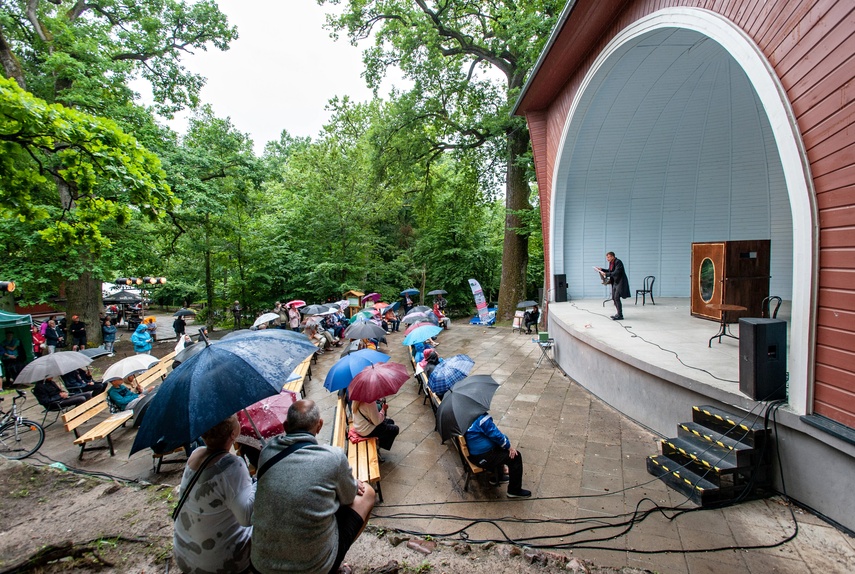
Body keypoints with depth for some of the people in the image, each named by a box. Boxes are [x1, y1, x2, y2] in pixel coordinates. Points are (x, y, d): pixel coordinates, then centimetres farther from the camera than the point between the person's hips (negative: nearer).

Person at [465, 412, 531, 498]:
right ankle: (514, 491, 9)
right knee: (515, 457, -2)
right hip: (483, 458, -10)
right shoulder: (482, 418, -25)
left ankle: (497, 477, 40)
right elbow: (495, 435, -20)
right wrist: (509, 447, -5)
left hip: (473, 453, 10)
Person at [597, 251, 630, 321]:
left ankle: (620, 315, -9)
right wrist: (602, 269, 11)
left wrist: (606, 274, -29)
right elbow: (610, 271, 22)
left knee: (617, 297, -13)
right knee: (614, 298, 11)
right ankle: (618, 313, 21)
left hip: (620, 281, -9)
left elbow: (616, 273, -28)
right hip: (615, 282, 9)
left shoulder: (618, 262, -18)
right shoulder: (611, 262, 7)